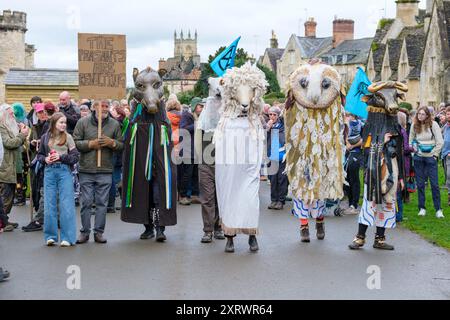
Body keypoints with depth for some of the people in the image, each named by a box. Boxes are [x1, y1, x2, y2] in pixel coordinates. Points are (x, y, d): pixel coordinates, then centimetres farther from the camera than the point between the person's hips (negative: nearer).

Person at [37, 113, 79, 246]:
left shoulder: (68, 137, 1)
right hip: (49, 172, 2)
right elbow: (40, 155, 14)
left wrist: (61, 157, -13)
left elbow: (75, 156, -2)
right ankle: (50, 236, 15)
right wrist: (45, 159, -6)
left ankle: (67, 237, 2)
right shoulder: (45, 137, 7)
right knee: (49, 205, 5)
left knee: (66, 205, -3)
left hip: (64, 171, -2)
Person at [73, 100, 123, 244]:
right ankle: (84, 232, 14)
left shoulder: (115, 124, 7)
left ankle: (99, 232, 12)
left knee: (102, 203, 4)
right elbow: (75, 142, -1)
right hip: (86, 170, -1)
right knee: (86, 202, 3)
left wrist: (112, 143, -10)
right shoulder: (83, 122, 2)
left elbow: (121, 145, 9)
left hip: (105, 170, 1)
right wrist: (90, 144, -13)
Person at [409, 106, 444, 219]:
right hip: (418, 158, 3)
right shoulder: (414, 125, 4)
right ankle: (422, 208, 15)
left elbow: (440, 142, -6)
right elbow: (411, 140, 17)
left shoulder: (433, 124, -6)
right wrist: (414, 150, 5)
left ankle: (438, 209, 5)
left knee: (434, 183, -3)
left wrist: (434, 154, -6)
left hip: (430, 158, -3)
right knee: (420, 183, 6)